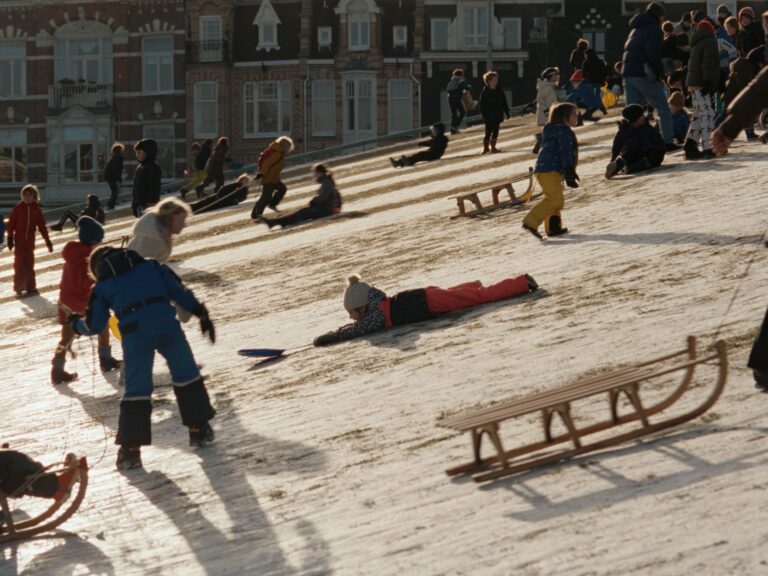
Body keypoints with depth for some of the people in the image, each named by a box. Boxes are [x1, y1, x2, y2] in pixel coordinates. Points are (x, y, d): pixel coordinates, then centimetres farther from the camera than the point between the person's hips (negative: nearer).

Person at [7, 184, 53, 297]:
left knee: (29, 264, 7)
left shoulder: (36, 209, 3)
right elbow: (11, 223, -3)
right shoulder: (18, 208, -3)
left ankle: (30, 287, 12)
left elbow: (42, 225, 5)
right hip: (19, 240, -2)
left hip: (30, 241, 2)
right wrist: (10, 238, -8)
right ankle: (19, 287, 5)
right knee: (19, 263, -2)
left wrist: (47, 240, 3)